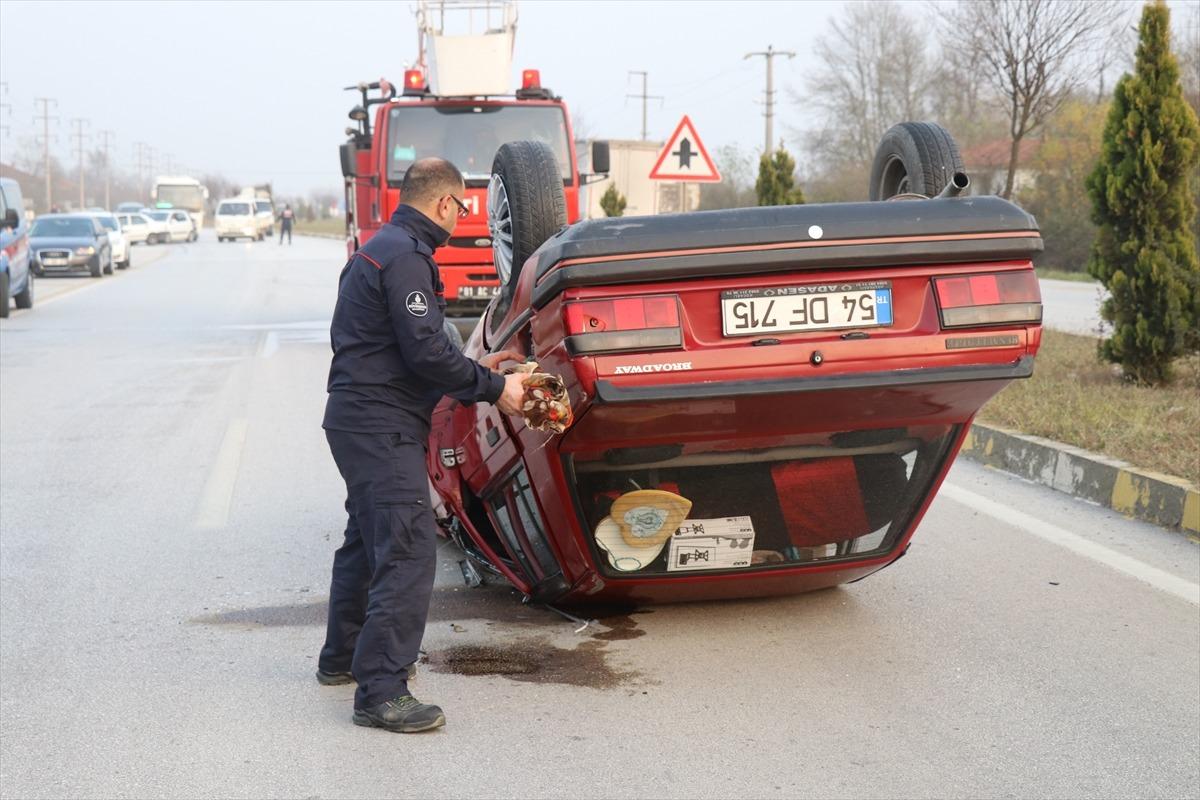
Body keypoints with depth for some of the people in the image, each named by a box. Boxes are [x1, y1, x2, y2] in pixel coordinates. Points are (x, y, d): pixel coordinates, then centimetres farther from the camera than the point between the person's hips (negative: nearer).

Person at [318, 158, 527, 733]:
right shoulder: (405, 257, -16)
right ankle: (381, 692, -16)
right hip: (382, 425, -11)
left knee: (369, 538, 23)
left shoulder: (382, 249, 18)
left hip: (358, 418, 11)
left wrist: (477, 367, 24)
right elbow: (425, 352, -22)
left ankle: (342, 658, 37)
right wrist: (493, 388, -13)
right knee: (408, 550, -14)